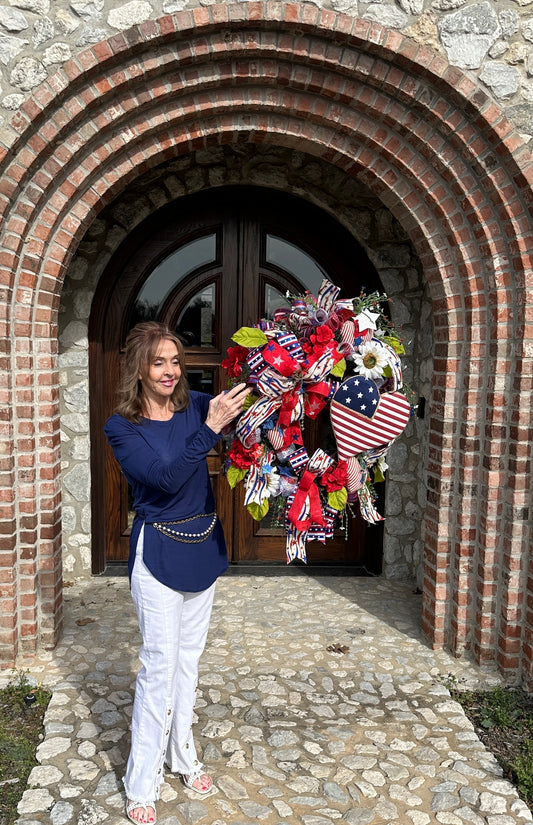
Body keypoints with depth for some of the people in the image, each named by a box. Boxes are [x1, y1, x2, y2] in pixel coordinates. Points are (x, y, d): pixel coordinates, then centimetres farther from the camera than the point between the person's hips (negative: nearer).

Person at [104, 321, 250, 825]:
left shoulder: (195, 406, -1)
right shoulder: (121, 427, -12)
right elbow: (167, 477, -24)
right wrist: (210, 427, -32)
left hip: (203, 547, 4)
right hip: (158, 551, -4)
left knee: (189, 658, 17)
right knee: (160, 663, 1)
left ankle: (181, 755, 36)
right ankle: (142, 783, 19)